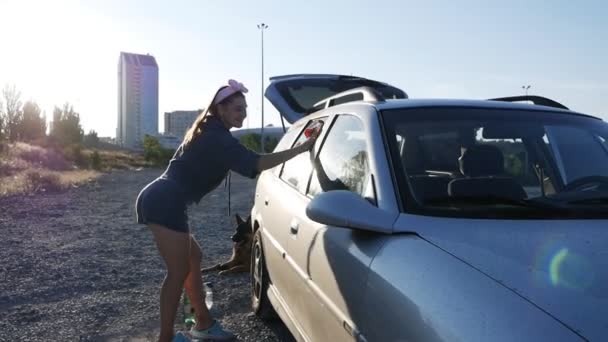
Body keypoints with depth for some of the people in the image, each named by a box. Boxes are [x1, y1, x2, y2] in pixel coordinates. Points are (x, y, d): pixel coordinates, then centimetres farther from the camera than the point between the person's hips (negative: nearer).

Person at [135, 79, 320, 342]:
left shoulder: (209, 132, 19)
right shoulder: (217, 138, -13)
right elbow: (257, 164, -23)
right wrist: (302, 148, -22)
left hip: (159, 200, 11)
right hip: (165, 204, -11)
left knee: (192, 258, 18)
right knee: (179, 271, -3)